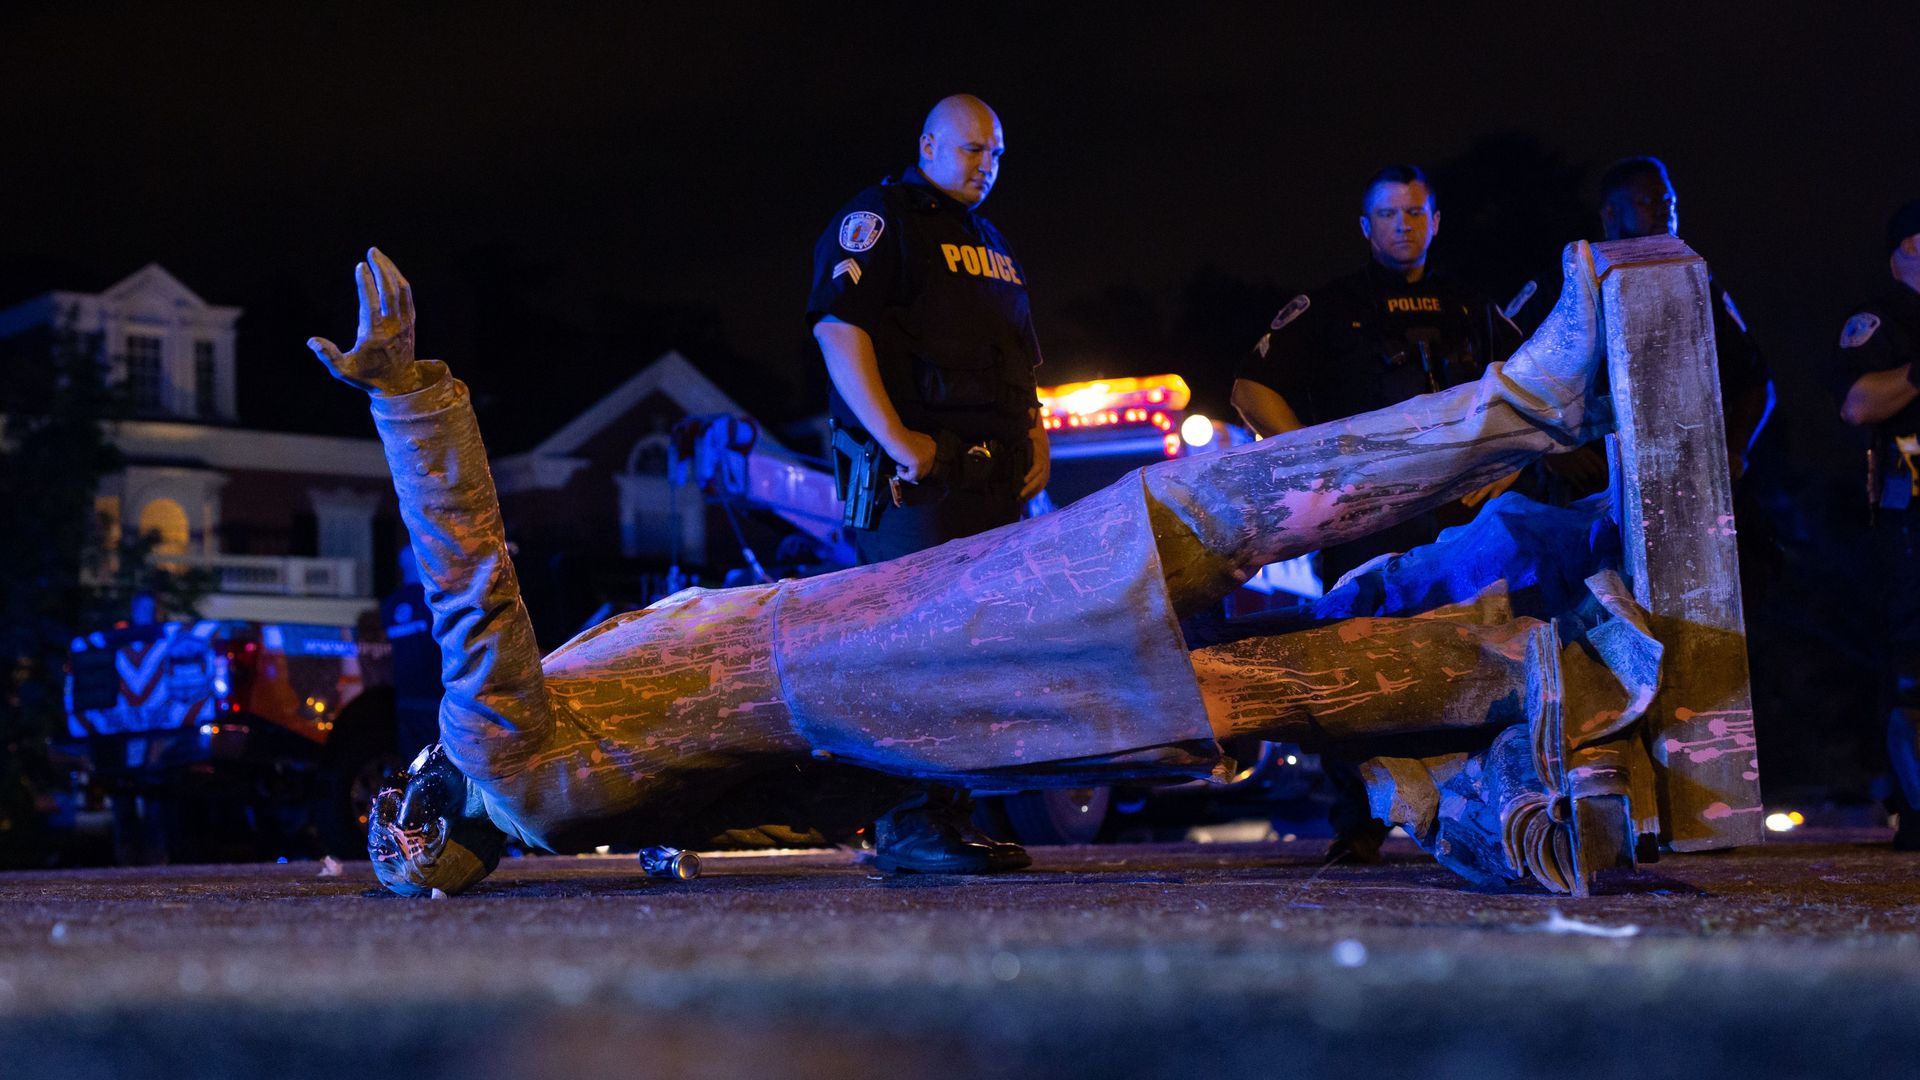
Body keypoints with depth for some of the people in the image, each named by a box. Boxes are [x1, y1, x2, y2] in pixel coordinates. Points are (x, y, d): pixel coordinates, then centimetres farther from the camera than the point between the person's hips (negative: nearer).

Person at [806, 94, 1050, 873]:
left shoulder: (989, 240, 25)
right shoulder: (878, 219, -2)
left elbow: (1019, 355, 31)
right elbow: (837, 327, -13)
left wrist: (1034, 435, 13)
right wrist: (896, 438, -20)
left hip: (991, 476, 8)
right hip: (917, 475, -8)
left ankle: (954, 817, 11)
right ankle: (908, 824, -12)